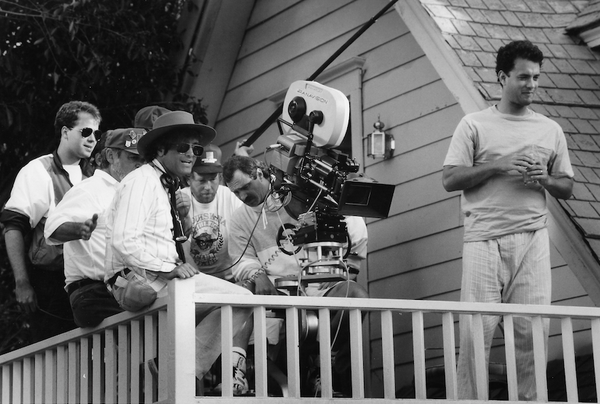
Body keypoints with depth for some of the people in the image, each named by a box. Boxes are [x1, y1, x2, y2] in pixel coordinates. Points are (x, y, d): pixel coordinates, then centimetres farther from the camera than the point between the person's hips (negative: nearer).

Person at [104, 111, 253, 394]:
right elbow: (124, 240, -19)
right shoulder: (142, 180, -7)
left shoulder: (166, 187, 22)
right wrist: (168, 268, -21)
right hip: (139, 282, -10)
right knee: (240, 299, -17)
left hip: (159, 278, 10)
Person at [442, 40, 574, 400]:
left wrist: (545, 179, -3)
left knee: (533, 329, -4)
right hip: (485, 239, -2)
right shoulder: (475, 125, 7)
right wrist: (498, 166, -10)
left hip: (533, 239, 3)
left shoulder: (551, 130, 16)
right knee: (477, 329, -7)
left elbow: (567, 188, 19)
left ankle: (530, 400, 3)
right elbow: (450, 179, 1)